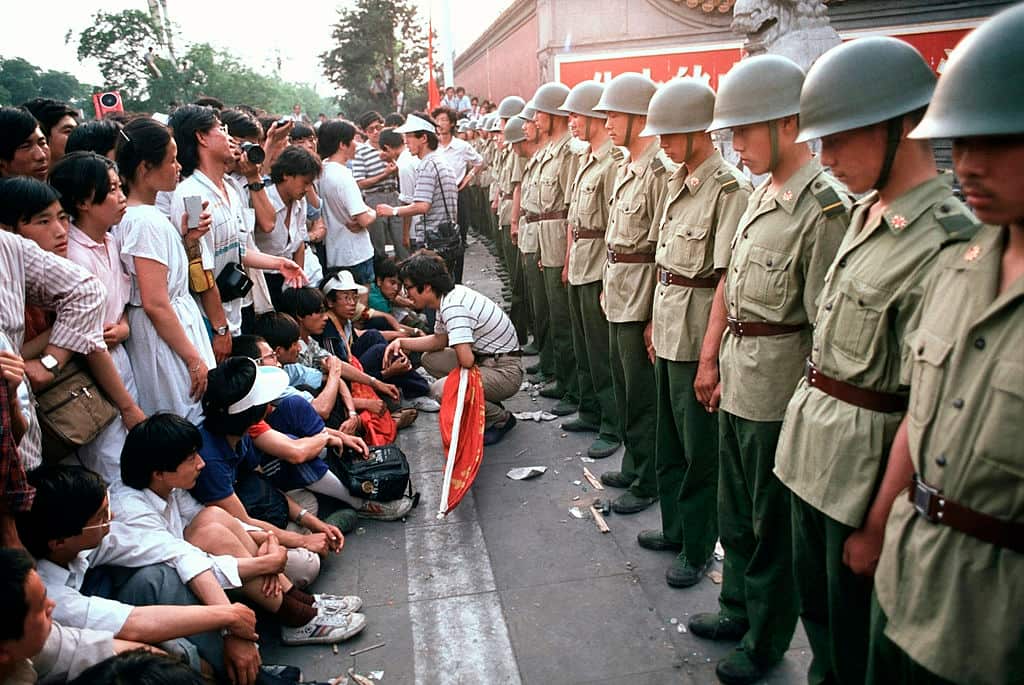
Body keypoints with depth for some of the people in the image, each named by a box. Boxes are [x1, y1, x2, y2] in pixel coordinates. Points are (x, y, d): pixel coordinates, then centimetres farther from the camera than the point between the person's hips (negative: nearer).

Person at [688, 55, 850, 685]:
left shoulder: (825, 207, -20)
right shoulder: (763, 191, 7)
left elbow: (827, 324, -19)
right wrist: (722, 358, 14)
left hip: (779, 389, -8)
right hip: (739, 378, 8)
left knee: (773, 520, 10)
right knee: (736, 508, 22)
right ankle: (739, 609, 43)